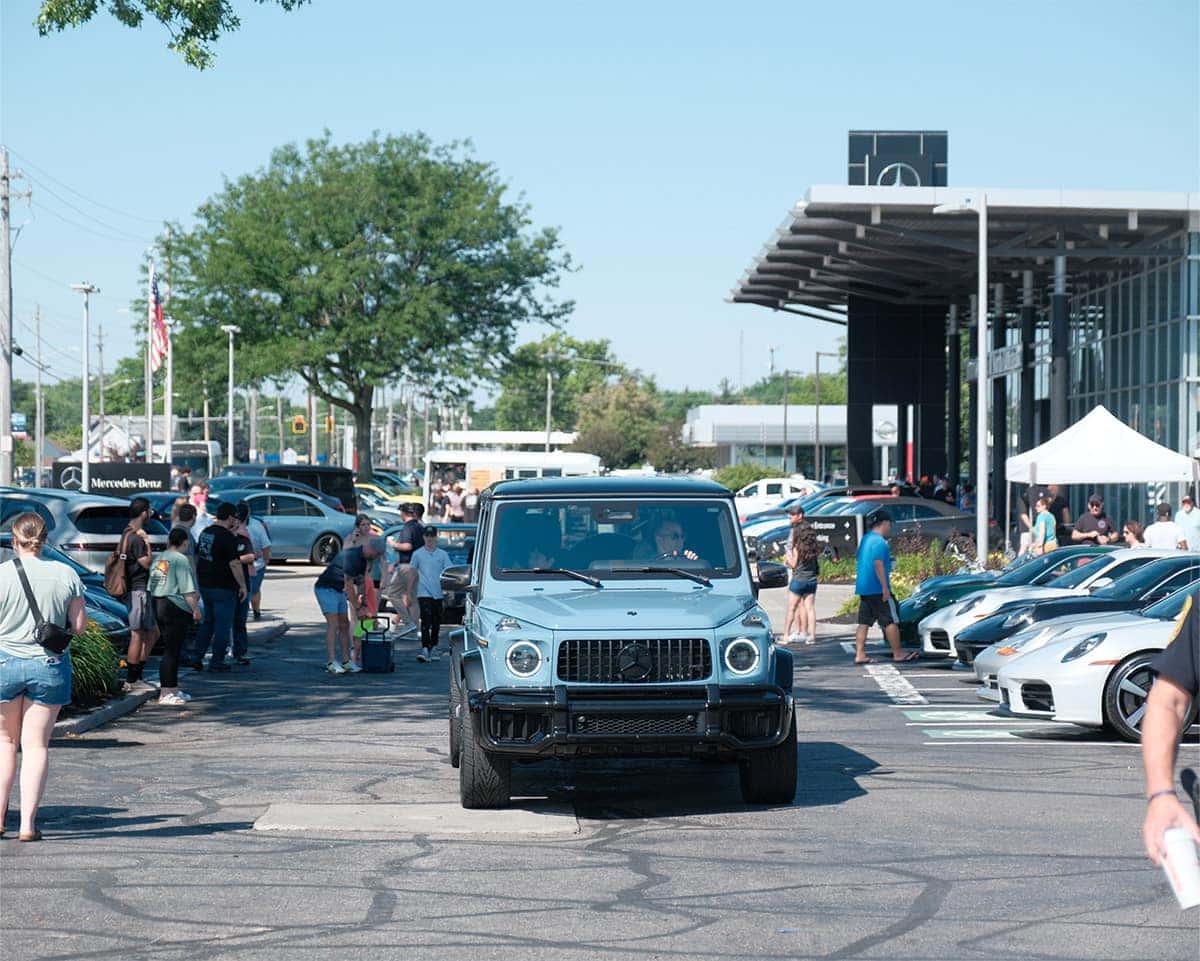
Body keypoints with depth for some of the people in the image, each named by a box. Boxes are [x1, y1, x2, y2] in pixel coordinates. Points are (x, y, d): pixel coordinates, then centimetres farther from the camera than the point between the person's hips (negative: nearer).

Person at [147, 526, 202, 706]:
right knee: (172, 651, -6)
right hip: (175, 607, -9)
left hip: (157, 604, 9)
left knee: (171, 649, 17)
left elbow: (152, 586, 17)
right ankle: (165, 693, -6)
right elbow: (187, 590, -16)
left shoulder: (159, 559, 13)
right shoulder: (181, 560, -12)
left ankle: (172, 689, 23)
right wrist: (196, 609, -8)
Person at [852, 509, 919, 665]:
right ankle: (898, 654, 2)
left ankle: (860, 654, 2)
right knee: (891, 621, -2)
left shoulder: (865, 539, 17)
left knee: (864, 622, 6)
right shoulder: (879, 541, -14)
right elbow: (878, 564, -21)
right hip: (877, 589, -9)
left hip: (863, 588, 9)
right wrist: (885, 587, -22)